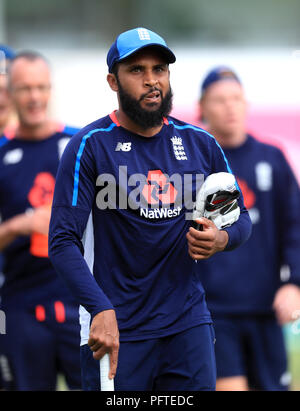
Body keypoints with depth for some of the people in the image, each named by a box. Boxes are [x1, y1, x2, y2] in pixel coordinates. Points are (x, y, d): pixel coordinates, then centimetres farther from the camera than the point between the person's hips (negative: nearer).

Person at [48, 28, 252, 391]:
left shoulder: (200, 144, 8)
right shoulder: (90, 146, -6)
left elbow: (240, 217, 19)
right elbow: (63, 241, -12)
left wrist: (222, 239, -6)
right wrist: (101, 310, -26)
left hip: (189, 324, 4)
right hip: (117, 333, -4)